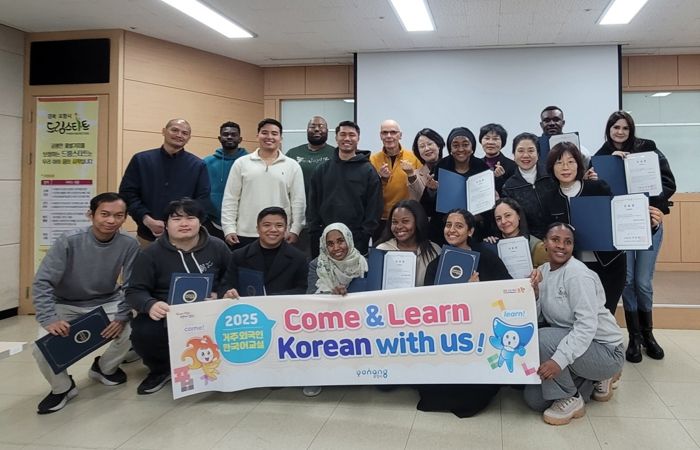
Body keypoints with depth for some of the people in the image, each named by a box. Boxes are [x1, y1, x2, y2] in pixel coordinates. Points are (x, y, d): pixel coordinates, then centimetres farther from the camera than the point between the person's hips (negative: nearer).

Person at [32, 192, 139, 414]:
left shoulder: (129, 245, -18)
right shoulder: (69, 241, -22)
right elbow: (42, 282, -22)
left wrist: (122, 316, -28)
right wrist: (49, 319, -33)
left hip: (106, 303, 2)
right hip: (66, 305, -1)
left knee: (132, 328, -23)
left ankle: (105, 367, 11)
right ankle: (62, 387, 10)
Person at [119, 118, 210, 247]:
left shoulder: (198, 165, 4)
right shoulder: (141, 160, 5)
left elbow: (202, 200, -1)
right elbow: (127, 193, 2)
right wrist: (147, 220, -12)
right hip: (148, 235, 1)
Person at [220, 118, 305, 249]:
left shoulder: (293, 166, 5)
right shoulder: (241, 163, 4)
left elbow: (298, 201, 3)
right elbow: (230, 199, 3)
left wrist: (295, 230, -3)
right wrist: (229, 229, -4)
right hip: (245, 235, 0)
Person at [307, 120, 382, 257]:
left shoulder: (368, 171, 1)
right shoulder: (322, 169, 10)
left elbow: (374, 206, -1)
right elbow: (313, 203, 10)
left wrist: (365, 234, -8)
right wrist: (314, 231, 1)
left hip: (357, 240, -3)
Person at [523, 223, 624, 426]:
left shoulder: (577, 274, -20)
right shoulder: (543, 271, 2)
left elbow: (587, 326, -28)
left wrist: (559, 360, -37)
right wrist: (533, 292, -22)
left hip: (605, 350, -8)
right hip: (569, 344, 8)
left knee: (540, 339, -30)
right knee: (534, 399, 2)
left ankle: (570, 400, -8)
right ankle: (593, 380, 20)